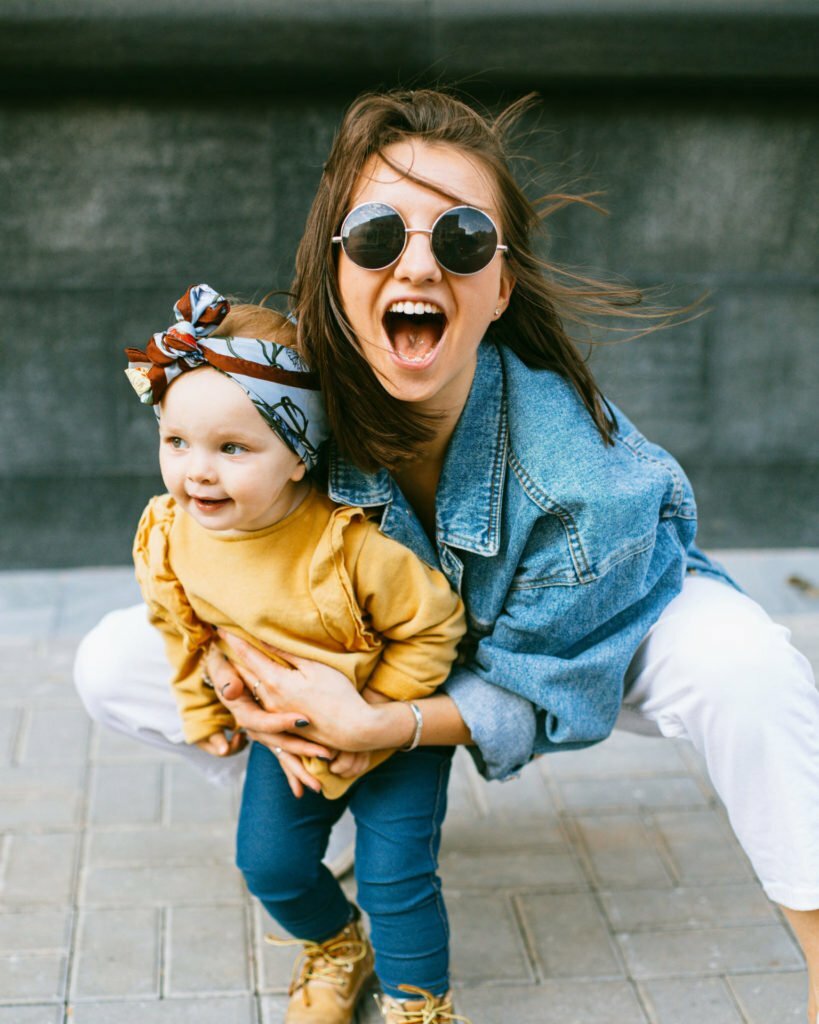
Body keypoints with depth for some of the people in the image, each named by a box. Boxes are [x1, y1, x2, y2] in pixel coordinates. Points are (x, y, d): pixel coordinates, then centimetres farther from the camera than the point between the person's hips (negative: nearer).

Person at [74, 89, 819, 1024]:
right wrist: (233, 651, -29)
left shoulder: (581, 471, -38)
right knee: (112, 663, -8)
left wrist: (372, 725, -41)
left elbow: (540, 686, -26)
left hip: (592, 625, -3)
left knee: (743, 670, -38)